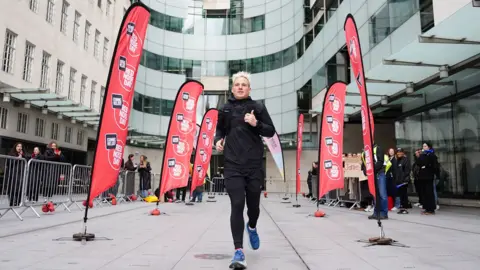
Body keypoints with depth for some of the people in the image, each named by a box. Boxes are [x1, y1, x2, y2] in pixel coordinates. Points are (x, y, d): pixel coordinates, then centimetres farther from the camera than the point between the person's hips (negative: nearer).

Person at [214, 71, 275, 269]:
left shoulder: (257, 107, 3)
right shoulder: (225, 109, 7)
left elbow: (271, 131, 4)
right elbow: (220, 129, 22)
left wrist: (256, 124, -14)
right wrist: (218, 140, 1)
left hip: (254, 165, 0)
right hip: (233, 166, 0)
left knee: (253, 205, 11)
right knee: (237, 205, -10)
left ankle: (252, 227, 46)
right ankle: (239, 251, -6)